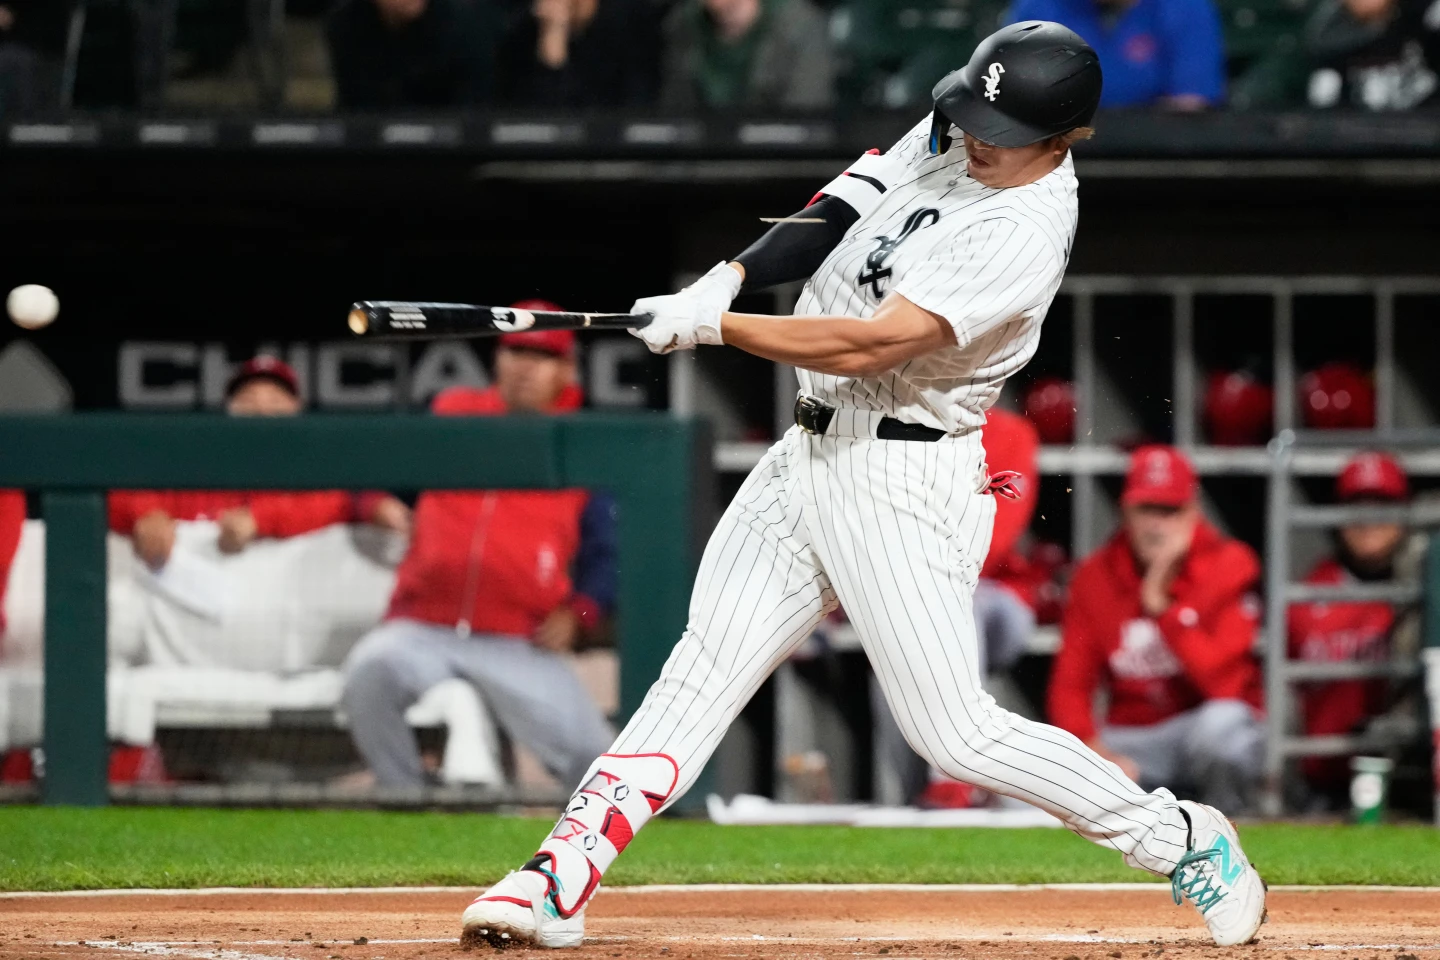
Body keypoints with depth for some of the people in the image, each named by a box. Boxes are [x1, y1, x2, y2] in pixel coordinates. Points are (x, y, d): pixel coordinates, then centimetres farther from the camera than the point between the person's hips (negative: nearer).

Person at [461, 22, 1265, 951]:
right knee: (704, 667, 3)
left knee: (954, 730, -7)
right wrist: (727, 279, -13)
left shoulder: (1025, 233, -23)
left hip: (901, 481, -8)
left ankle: (1181, 839, 7)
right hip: (809, 454, 8)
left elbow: (870, 345, -27)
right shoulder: (953, 134, 4)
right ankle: (562, 880, 1)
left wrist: (713, 326, -22)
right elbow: (836, 214, 5)